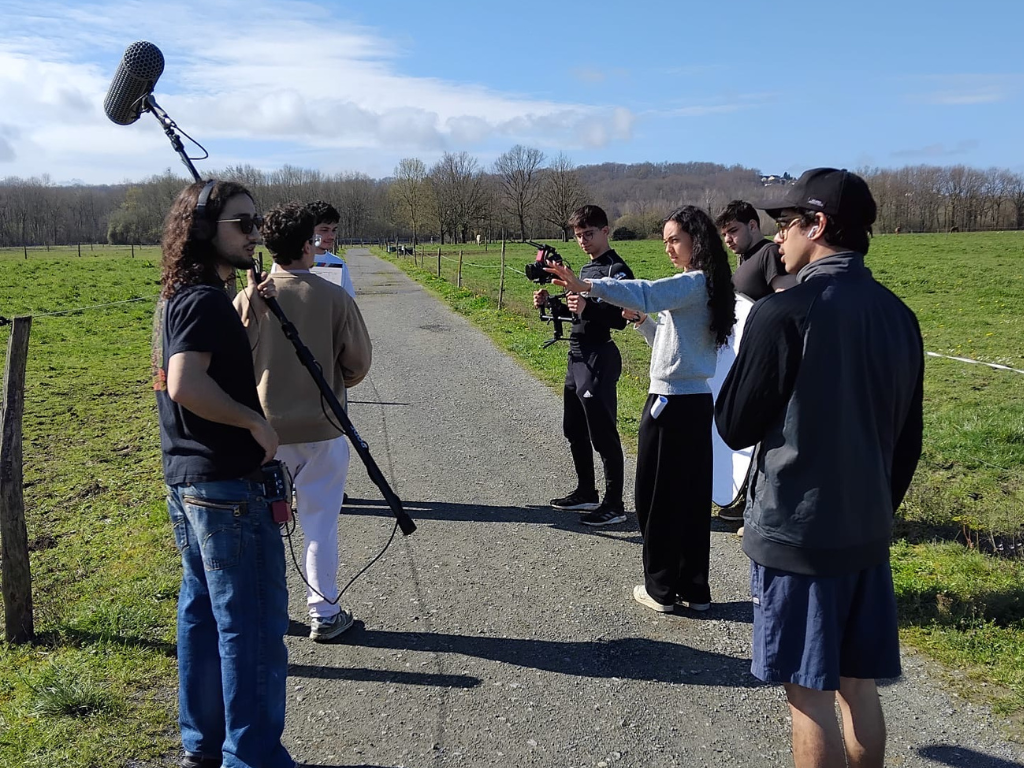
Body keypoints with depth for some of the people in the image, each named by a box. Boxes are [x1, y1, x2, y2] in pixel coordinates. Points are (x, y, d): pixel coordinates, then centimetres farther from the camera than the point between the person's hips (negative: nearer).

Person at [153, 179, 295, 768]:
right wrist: (256, 420, -20)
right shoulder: (205, 299, -17)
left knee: (204, 610, 18)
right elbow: (186, 384, -30)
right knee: (254, 625, -1)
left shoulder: (181, 297, 14)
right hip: (228, 484, -10)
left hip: (188, 478, 10)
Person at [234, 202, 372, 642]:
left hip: (264, 428, 2)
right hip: (321, 428, -1)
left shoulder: (248, 299, -9)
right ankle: (324, 614, 19)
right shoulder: (334, 298, -12)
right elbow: (358, 363, -4)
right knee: (320, 525, 10)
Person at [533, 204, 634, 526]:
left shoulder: (616, 268, -10)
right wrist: (550, 302, 6)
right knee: (574, 429, 16)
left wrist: (587, 307, -37)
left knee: (603, 433, -6)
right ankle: (586, 491, 29)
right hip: (577, 355, 10)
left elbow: (619, 318, -21)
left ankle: (614, 504, 1)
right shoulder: (586, 268, 18)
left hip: (598, 357, -10)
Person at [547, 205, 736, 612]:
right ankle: (693, 588, 22)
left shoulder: (695, 283, -14)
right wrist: (641, 320, 9)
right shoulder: (701, 287, 17)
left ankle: (662, 588, 14)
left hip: (672, 404, -10)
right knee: (691, 497, 13)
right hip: (696, 401, 10)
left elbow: (647, 292, -34)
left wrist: (586, 285, -42)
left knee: (657, 497, 2)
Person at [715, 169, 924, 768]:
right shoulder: (898, 315, 5)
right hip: (867, 533, 7)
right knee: (859, 689, 18)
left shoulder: (783, 313, -18)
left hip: (795, 534, -7)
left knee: (810, 695, 6)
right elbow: (909, 439, 11)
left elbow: (736, 427, -11)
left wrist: (747, 356, 3)